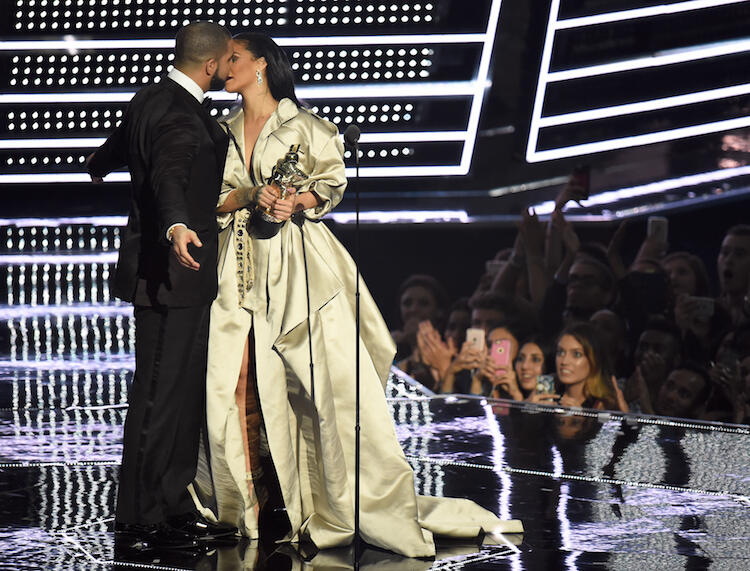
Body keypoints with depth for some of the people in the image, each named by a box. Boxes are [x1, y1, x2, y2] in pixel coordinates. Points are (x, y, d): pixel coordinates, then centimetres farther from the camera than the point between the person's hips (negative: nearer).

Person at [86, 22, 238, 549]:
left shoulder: (151, 100, 12)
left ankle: (174, 508, 22)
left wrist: (100, 167, 56)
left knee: (184, 395, 15)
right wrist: (176, 227, -56)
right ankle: (140, 521, -1)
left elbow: (115, 149, 33)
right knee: (160, 397, -6)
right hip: (173, 276, -10)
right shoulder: (180, 115, -18)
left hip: (177, 275, 10)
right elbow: (169, 176, -37)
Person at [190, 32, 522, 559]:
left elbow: (333, 181, 5)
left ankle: (377, 502, -6)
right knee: (235, 383, -3)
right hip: (241, 268, 4)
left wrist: (298, 201, -14)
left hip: (297, 262, -4)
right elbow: (211, 199, 11)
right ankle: (243, 496, 9)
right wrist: (250, 196, -8)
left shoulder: (302, 125, 5)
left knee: (330, 372, -10)